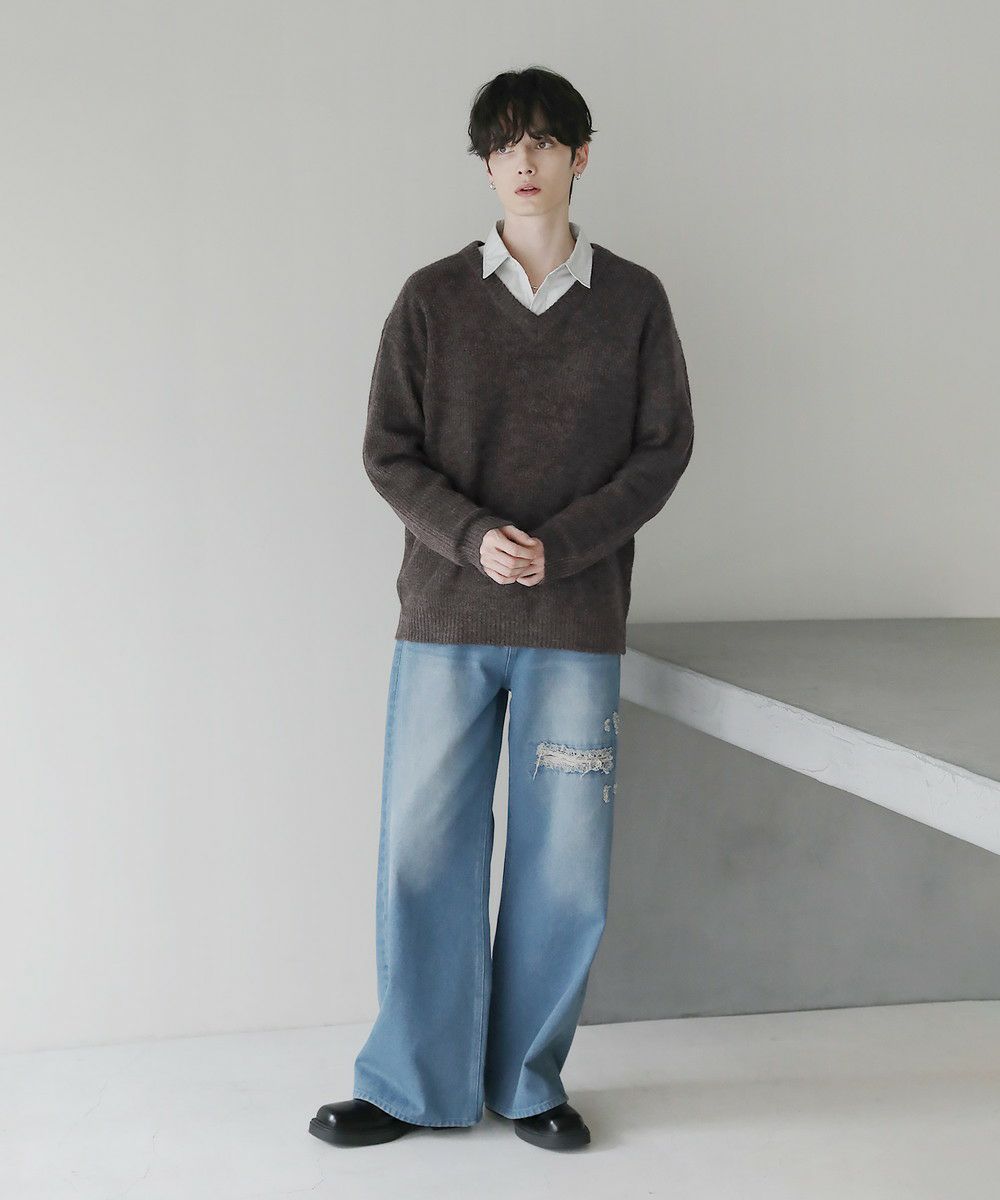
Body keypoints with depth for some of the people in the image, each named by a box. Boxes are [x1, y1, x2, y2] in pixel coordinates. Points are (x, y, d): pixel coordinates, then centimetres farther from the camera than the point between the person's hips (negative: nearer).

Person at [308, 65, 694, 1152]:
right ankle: (415, 1082, 18)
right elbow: (388, 451, 3)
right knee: (422, 851, 2)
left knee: (565, 864, 3)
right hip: (445, 615, 0)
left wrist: (557, 548, -10)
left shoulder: (633, 301, 6)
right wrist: (474, 537, -14)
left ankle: (528, 1080, 21)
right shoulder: (432, 297, 6)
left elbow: (663, 448, 3)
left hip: (577, 623, 0)